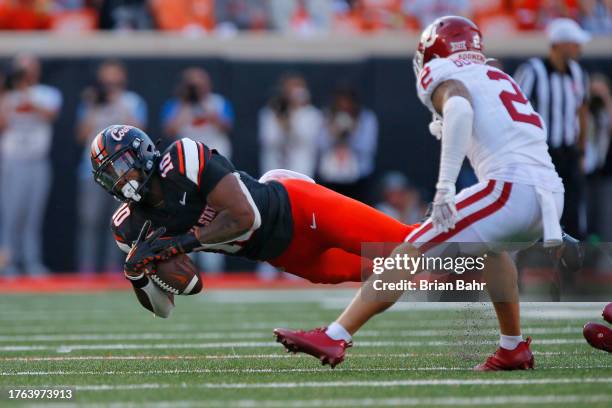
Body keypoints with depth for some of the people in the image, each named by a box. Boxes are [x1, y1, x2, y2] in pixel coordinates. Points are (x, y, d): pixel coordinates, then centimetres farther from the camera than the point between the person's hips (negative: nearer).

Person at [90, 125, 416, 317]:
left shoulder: (183, 160, -29)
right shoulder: (131, 226, -10)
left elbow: (244, 217, -30)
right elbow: (165, 310, -4)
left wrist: (184, 241, -33)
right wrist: (138, 275, -25)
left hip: (294, 208, -5)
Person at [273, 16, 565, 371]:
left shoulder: (446, 76, 7)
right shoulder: (501, 79, 30)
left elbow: (459, 108, -16)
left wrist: (445, 186, -21)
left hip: (512, 188, -7)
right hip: (553, 194, 7)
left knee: (411, 253, -5)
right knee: (488, 244, 37)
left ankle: (334, 338, -13)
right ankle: (514, 348, 36)